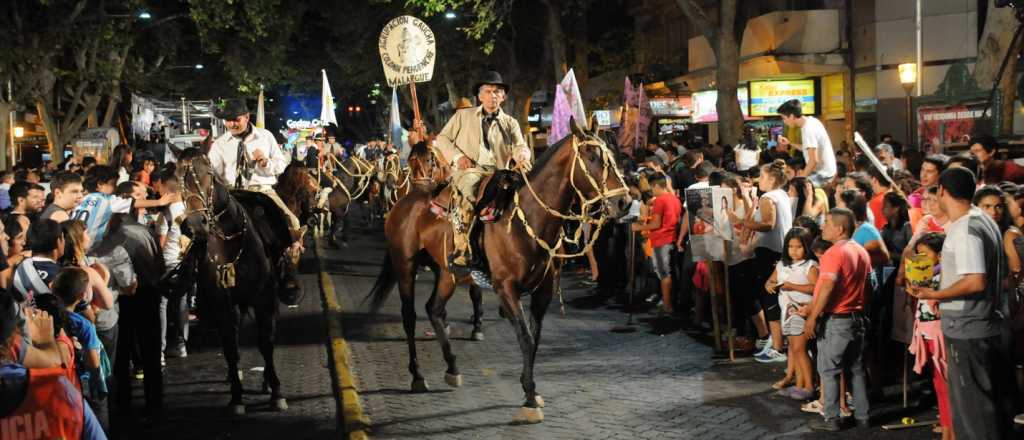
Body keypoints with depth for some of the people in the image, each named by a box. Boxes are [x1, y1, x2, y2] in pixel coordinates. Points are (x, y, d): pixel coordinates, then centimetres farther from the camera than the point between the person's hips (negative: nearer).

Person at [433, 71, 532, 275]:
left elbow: (520, 147, 7)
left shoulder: (510, 123, 21)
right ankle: (461, 253, -37)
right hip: (468, 169, -3)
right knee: (468, 191, -36)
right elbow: (441, 139, 16)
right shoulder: (463, 116, 18)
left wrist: (522, 156, -19)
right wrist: (457, 156, -4)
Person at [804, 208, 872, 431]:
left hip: (835, 320, -8)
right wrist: (858, 308, 19)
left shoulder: (834, 253, -17)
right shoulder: (862, 252, 9)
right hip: (857, 318, 8)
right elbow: (865, 283, 13)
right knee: (856, 369, 14)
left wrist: (812, 317, -19)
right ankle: (863, 415, 18)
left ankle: (831, 419, 3)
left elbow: (827, 288, -23)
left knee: (829, 370, 1)